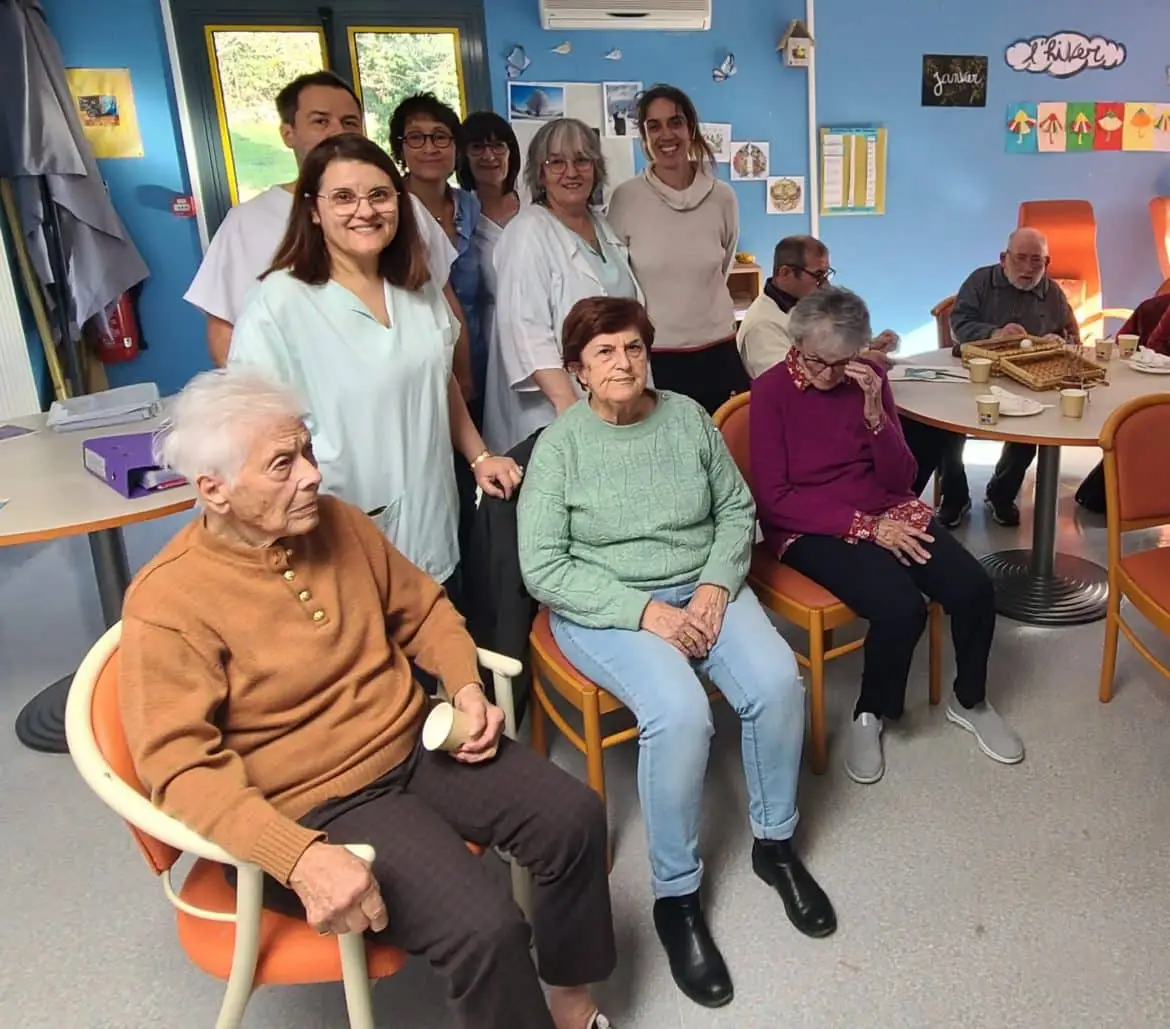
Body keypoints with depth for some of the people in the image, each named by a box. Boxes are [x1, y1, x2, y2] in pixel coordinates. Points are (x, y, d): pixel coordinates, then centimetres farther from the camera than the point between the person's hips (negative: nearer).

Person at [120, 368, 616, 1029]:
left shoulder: (338, 522, 1)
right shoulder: (167, 602, -18)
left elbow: (422, 609, 14)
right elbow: (182, 767, -23)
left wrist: (466, 686, -4)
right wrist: (300, 856, -35)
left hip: (418, 746, 7)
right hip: (319, 804, -6)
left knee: (575, 817, -5)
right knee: (486, 928, -23)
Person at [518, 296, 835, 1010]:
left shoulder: (688, 417, 4)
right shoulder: (560, 446, -8)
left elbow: (737, 510, 9)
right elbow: (544, 568, -12)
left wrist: (717, 585, -9)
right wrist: (643, 610, -20)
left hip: (702, 588, 4)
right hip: (606, 608, -4)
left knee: (778, 681, -20)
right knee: (681, 713, -29)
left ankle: (776, 843, 7)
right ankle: (676, 897, -7)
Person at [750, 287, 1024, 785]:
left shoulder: (869, 377, 2)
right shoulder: (771, 390, -10)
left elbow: (899, 479, -1)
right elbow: (773, 499, -14)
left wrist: (874, 411, -18)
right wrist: (865, 526, -18)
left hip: (888, 512, 5)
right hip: (811, 529, -5)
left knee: (974, 588, -17)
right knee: (900, 607, -29)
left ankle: (969, 701, 13)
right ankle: (870, 714, 2)